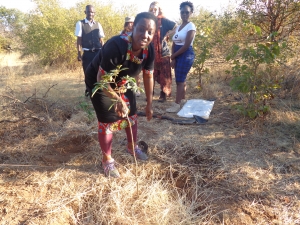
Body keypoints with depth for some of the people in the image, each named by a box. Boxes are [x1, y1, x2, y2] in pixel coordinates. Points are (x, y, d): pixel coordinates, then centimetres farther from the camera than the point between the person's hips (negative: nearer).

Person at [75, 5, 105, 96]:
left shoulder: (98, 24, 10)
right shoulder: (80, 23, 2)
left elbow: (101, 39, 9)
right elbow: (79, 39, -2)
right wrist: (79, 53, -8)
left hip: (98, 52, 2)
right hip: (87, 53, -2)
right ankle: (89, 91, 19)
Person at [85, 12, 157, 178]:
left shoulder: (149, 50, -18)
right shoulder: (116, 46, -39)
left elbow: (148, 76, -4)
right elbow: (102, 79, -32)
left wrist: (149, 103, 1)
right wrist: (118, 99, -25)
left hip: (122, 82, 7)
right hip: (99, 82, -6)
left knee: (131, 114, 14)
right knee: (107, 121, -4)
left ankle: (132, 146, 39)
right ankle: (107, 160, 16)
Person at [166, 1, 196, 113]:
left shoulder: (191, 26, -8)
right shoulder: (178, 27, 15)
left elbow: (186, 46, -16)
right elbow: (174, 44, 10)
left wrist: (173, 56, -9)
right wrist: (173, 58, -4)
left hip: (186, 55, -7)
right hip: (177, 55, 7)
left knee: (180, 80, -10)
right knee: (181, 79, 13)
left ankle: (177, 104, -8)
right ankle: (183, 100, 25)